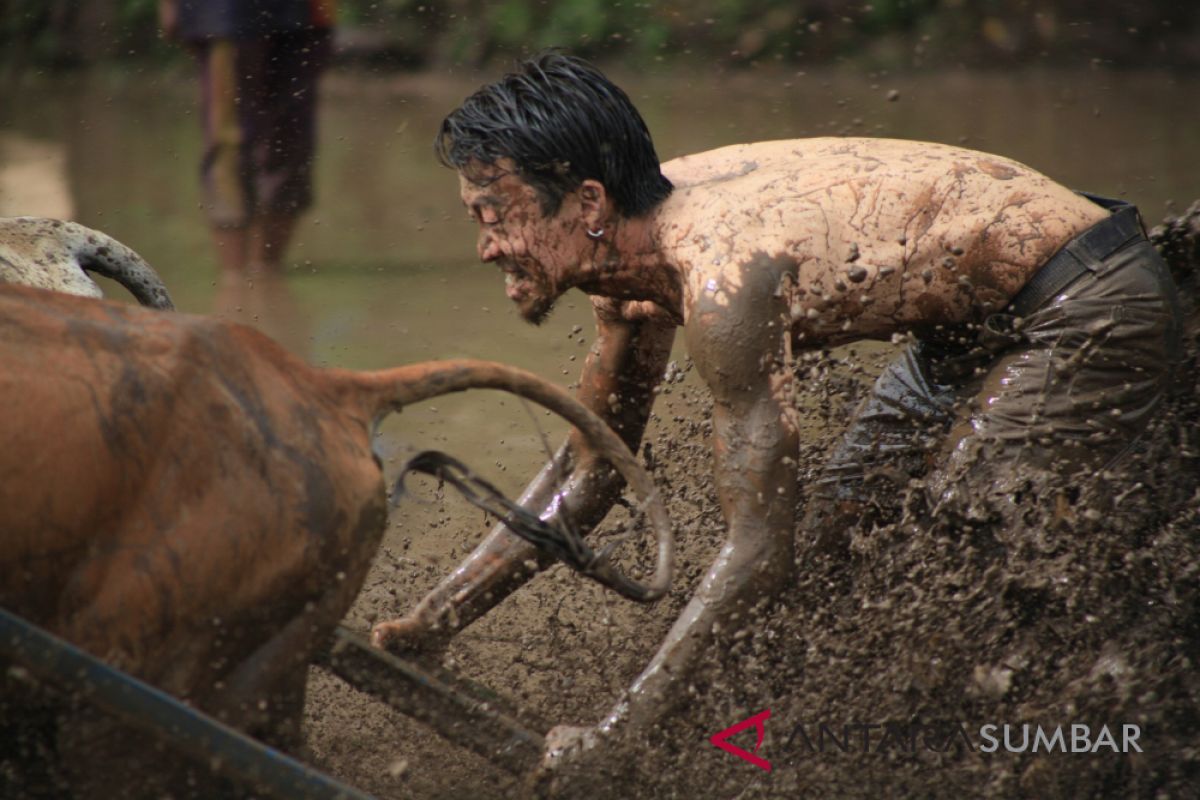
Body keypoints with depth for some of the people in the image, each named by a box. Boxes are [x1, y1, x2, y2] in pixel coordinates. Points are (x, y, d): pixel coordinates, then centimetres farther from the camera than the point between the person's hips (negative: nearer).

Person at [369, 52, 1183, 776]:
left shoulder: (722, 278, -31)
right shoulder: (641, 230, -3)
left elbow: (759, 547, -30)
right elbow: (587, 472, 9)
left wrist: (614, 738, -27)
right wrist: (431, 624, 4)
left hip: (1097, 314, -10)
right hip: (978, 321, 10)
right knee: (830, 545, 11)